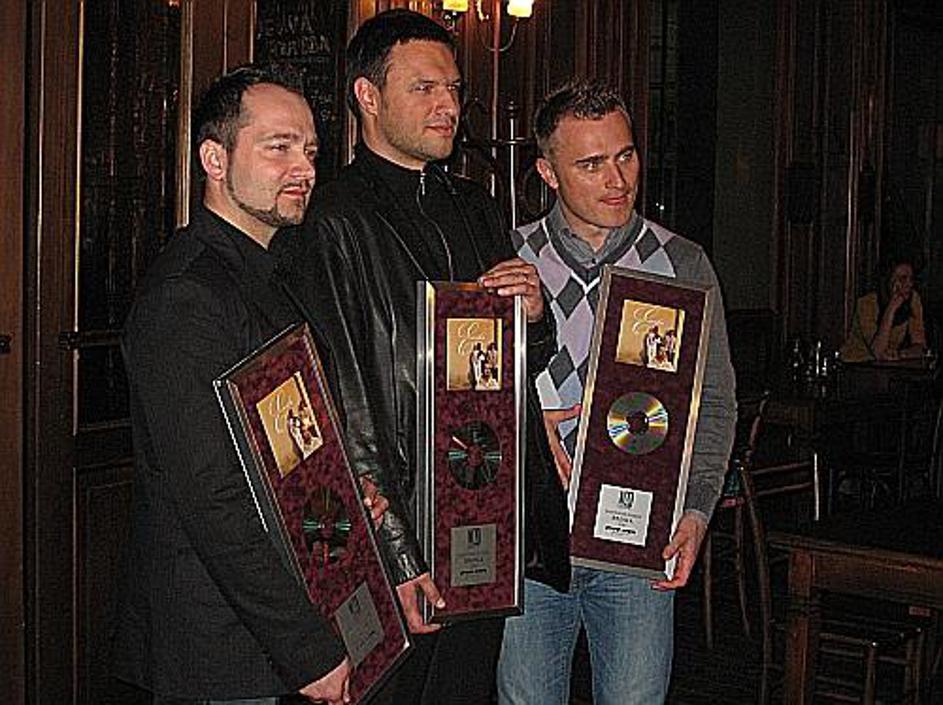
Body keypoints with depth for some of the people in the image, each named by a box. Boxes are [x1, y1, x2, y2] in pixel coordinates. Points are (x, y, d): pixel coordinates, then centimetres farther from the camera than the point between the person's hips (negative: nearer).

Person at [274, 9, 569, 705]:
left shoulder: (476, 209, 14)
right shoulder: (329, 225, -10)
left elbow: (524, 367, 23)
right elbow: (341, 415, -14)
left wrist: (536, 316, 0)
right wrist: (397, 557, -18)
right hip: (393, 545, -7)